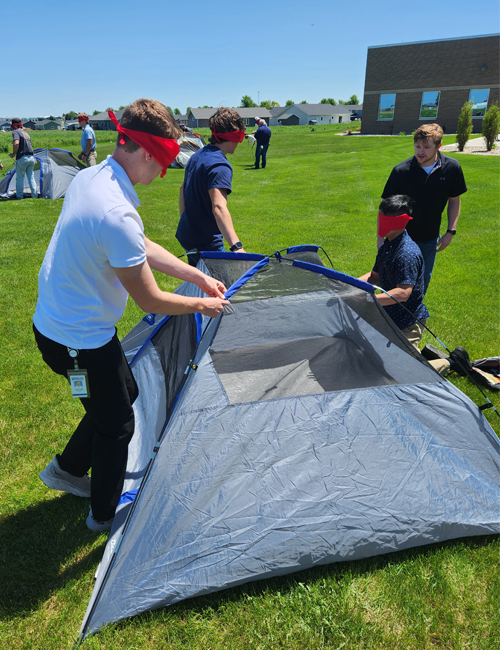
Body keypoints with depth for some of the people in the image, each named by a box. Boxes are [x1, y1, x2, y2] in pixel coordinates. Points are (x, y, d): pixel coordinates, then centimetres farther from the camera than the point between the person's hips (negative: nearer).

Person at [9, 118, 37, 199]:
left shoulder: (16, 132, -6)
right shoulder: (25, 133, 19)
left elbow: (16, 143, -23)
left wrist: (13, 154, -10)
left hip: (22, 158, -7)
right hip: (31, 157, 7)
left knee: (20, 177, 4)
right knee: (31, 177, 11)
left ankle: (19, 195, 8)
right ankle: (34, 195, 10)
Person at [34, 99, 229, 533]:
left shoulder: (90, 178, 0)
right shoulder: (117, 215, -33)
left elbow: (143, 248, 8)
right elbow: (150, 302, -23)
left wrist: (198, 276, 8)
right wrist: (201, 305, -6)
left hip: (56, 322, 9)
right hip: (82, 341, -9)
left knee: (124, 393, 25)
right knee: (116, 423, 11)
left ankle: (68, 469, 45)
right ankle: (105, 515, 37)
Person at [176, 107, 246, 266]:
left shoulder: (197, 156, 8)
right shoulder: (220, 166, -22)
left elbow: (183, 188, 20)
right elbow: (219, 207, -36)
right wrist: (237, 246, -48)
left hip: (185, 236, 10)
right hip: (206, 243, -10)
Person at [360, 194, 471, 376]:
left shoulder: (408, 253, -26)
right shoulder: (387, 246, 4)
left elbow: (403, 293, -33)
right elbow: (375, 276, 14)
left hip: (409, 322, -9)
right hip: (391, 318, 9)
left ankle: (449, 362, 10)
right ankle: (426, 354, 24)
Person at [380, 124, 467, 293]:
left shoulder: (452, 168, -10)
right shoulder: (401, 171, -17)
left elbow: (454, 200, 4)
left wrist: (451, 231, 0)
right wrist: (381, 236, -12)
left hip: (430, 240, 3)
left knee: (423, 281, 18)